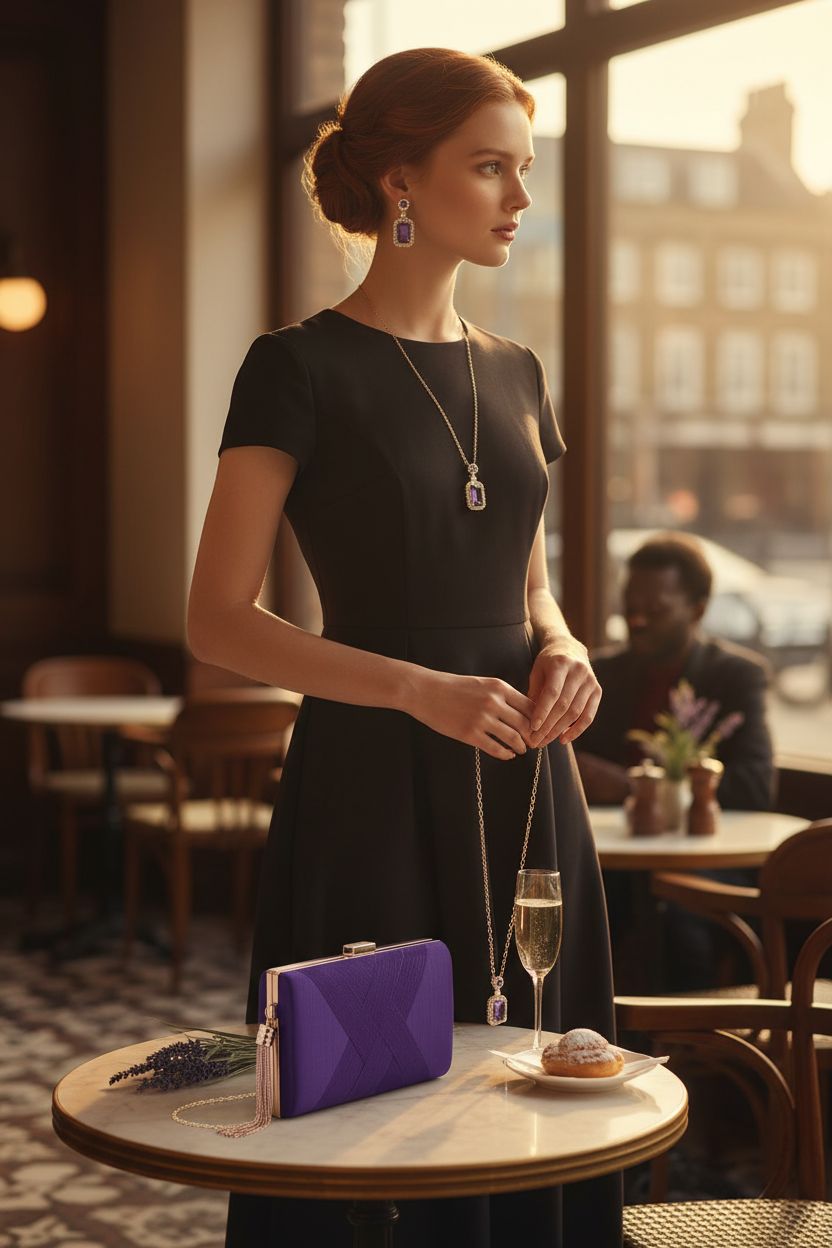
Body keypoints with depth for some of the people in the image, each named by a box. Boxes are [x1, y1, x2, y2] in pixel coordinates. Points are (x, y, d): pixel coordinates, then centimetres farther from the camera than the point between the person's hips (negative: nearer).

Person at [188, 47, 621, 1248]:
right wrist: (420, 689, -20)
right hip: (374, 787, -6)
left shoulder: (513, 373, 11)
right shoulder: (301, 368, -7)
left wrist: (561, 650, -3)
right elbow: (219, 620, -11)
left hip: (523, 787, 6)